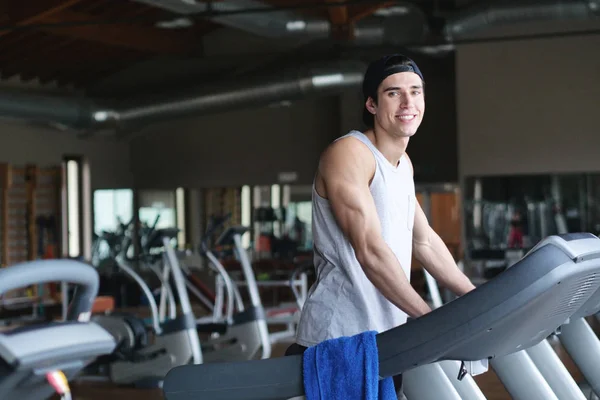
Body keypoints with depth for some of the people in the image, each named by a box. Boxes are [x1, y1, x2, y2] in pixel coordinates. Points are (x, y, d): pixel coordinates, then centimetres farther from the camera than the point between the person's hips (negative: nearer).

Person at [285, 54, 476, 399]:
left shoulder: (403, 164, 15)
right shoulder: (349, 153, -13)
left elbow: (424, 241, 22)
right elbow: (370, 251, -22)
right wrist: (432, 320, -23)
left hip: (387, 341, 8)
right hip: (338, 343, -8)